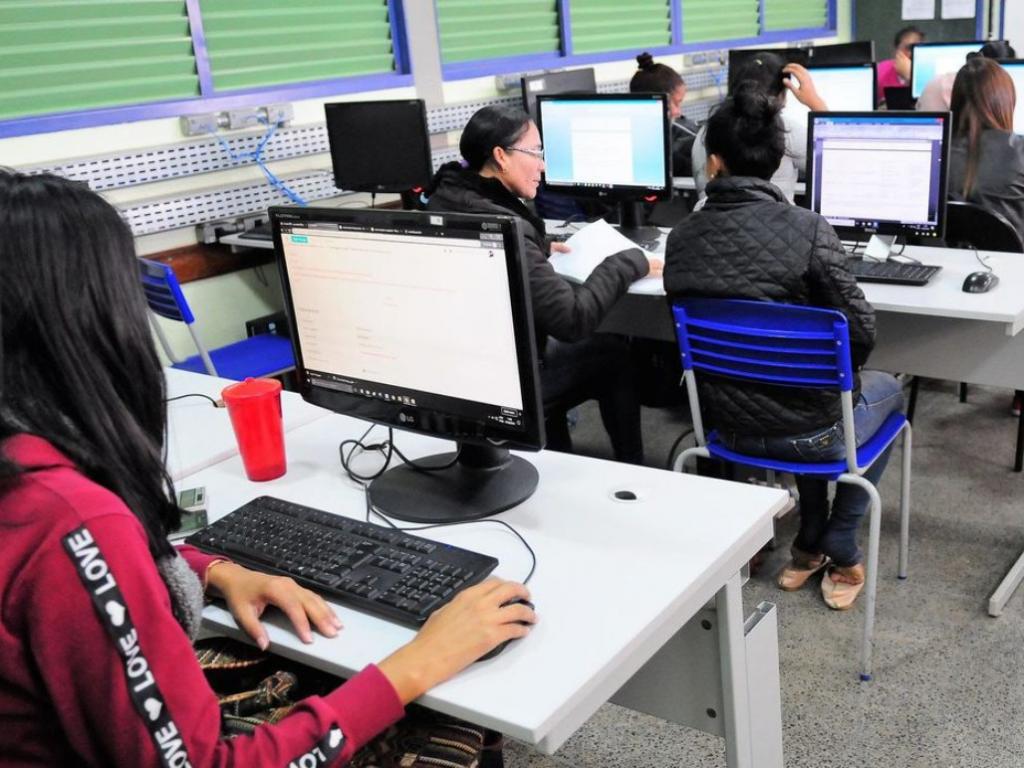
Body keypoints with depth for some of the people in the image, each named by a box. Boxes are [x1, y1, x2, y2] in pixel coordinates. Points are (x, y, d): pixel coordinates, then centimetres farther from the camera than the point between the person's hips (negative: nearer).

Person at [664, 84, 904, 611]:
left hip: (726, 422, 4)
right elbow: (861, 331, -15)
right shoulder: (805, 228, -21)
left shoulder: (681, 238, -8)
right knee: (886, 389, 30)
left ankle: (809, 547, 40)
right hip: (803, 428, -4)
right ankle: (839, 556, 30)